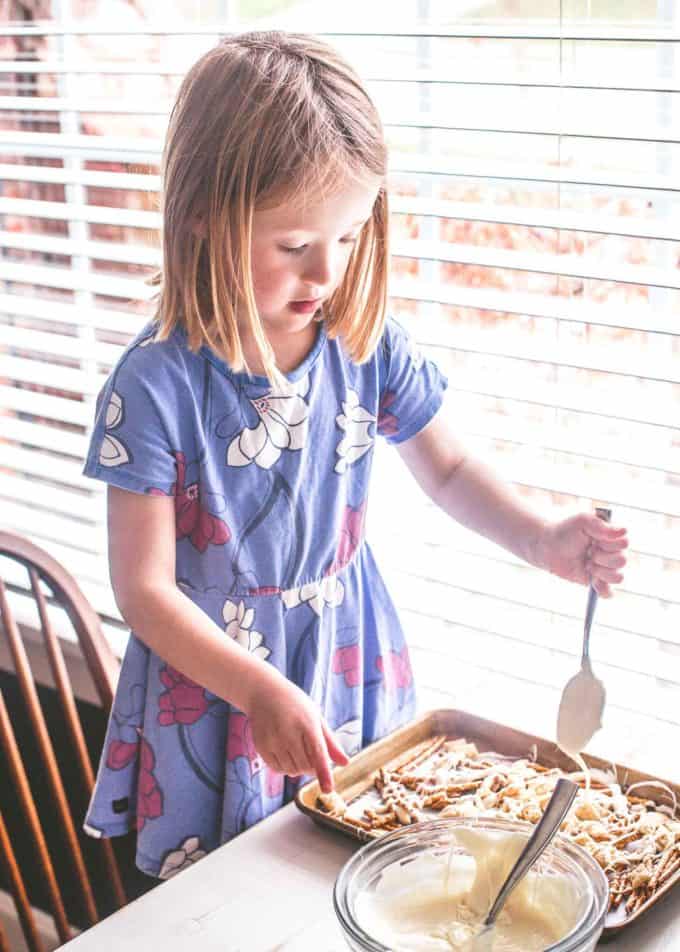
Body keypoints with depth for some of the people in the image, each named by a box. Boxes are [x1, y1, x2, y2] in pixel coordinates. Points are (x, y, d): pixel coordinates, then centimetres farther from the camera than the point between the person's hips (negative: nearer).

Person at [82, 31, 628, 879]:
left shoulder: (366, 348, -10)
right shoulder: (158, 382, -22)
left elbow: (446, 469, 7)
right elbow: (144, 588, -18)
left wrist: (538, 540, -11)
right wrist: (260, 691, -28)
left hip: (352, 676, 4)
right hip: (212, 689, -3)